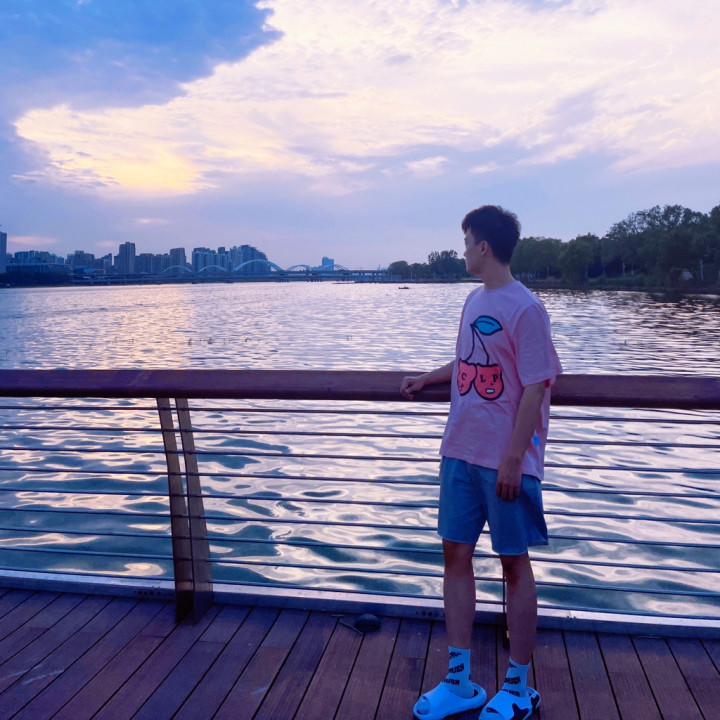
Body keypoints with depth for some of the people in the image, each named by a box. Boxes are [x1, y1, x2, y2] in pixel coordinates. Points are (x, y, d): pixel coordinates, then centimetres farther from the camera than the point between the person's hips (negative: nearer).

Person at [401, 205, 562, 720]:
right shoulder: (474, 300, 9)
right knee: (456, 554, 10)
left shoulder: (525, 307, -13)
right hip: (461, 452, 8)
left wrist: (513, 459, -16)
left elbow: (535, 387, -15)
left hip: (506, 461, -7)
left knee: (514, 562, 7)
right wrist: (426, 379, 25)